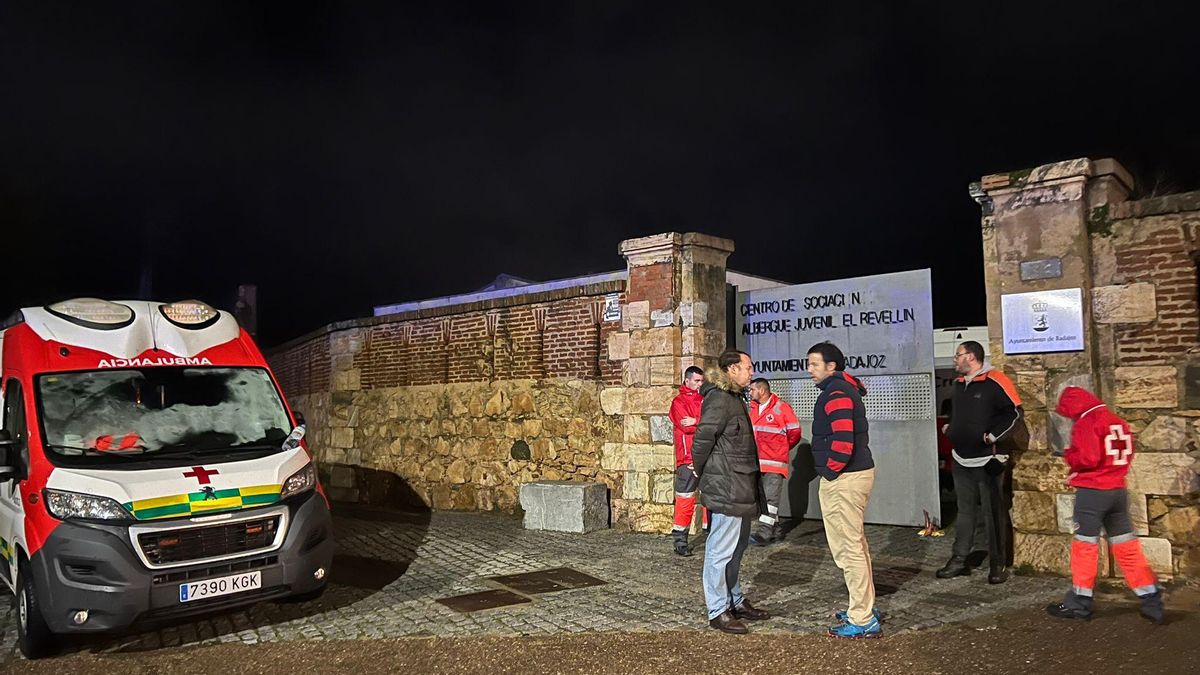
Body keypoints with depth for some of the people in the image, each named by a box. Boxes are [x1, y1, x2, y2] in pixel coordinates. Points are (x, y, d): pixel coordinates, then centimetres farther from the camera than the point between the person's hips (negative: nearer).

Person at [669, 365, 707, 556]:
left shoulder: (705, 400, 14)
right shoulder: (679, 402, -2)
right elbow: (686, 426, -16)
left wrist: (696, 421, -15)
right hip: (688, 458, -6)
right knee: (685, 500, -4)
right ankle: (680, 540, 3)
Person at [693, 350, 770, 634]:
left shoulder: (733, 398, 16)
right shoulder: (719, 400, -17)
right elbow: (702, 440, -21)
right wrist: (702, 472, -6)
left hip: (739, 487, 11)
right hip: (725, 488, -11)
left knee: (737, 547, 19)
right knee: (722, 550, -2)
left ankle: (735, 601, 32)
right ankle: (718, 611, 7)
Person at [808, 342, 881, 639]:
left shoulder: (835, 393, -17)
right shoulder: (846, 388, 16)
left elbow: (842, 440, -27)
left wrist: (830, 470, -14)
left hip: (843, 479, -11)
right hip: (859, 472, 11)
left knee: (848, 548, -3)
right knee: (856, 545, 19)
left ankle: (862, 620, 4)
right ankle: (865, 607, 31)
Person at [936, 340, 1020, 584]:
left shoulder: (995, 381, -12)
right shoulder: (959, 384, 13)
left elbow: (1014, 411, -16)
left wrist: (993, 435, -20)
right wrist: (951, 431, 14)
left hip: (987, 461, -7)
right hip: (961, 460, 7)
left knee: (993, 513, 2)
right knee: (965, 511, 14)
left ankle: (998, 564, 13)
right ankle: (959, 560, 21)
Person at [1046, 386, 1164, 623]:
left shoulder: (1086, 424, -13)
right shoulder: (1119, 422, 12)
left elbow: (1087, 458, -22)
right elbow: (1125, 458, 17)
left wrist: (1069, 456, -1)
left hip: (1092, 492, -7)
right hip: (1118, 490, 7)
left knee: (1085, 544, 2)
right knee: (1127, 545, 12)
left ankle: (1080, 602, 9)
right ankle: (1152, 601, 14)